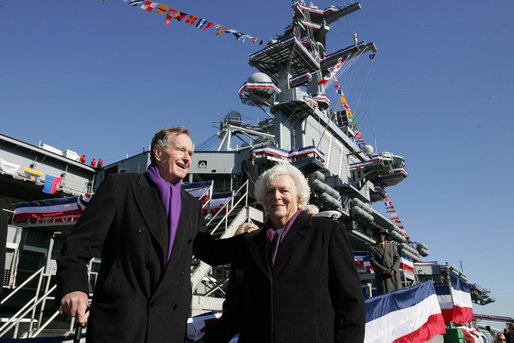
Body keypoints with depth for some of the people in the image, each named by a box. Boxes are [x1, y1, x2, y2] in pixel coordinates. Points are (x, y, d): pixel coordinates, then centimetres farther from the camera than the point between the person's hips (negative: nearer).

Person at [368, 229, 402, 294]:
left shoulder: (392, 246, 20)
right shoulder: (372, 248, 11)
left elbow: (397, 258, 11)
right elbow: (373, 262, -1)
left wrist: (393, 270, -7)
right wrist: (385, 271, -11)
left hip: (394, 274, 3)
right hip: (381, 276, -2)